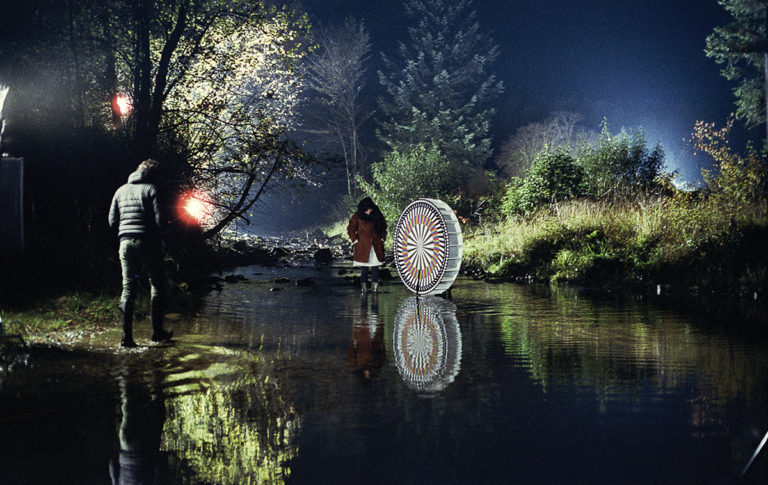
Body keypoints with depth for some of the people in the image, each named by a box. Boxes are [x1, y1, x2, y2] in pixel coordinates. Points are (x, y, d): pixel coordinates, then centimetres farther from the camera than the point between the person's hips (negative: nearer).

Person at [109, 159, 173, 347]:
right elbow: (159, 220, -11)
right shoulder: (150, 189, -3)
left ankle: (126, 337, 1)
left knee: (128, 289, 6)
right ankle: (157, 331, 10)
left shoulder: (121, 190, 13)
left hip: (125, 242, 5)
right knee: (157, 285, 10)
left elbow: (112, 221, 12)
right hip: (147, 242, -4)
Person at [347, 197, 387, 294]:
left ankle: (374, 286, 11)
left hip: (376, 246, 2)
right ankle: (364, 287, 3)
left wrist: (382, 239, 9)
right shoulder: (357, 216, -4)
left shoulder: (377, 215, 4)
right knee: (364, 268, -3)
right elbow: (350, 229, 4)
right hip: (363, 247, -2)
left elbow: (383, 228, 18)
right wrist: (355, 241, -3)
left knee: (375, 267, 4)